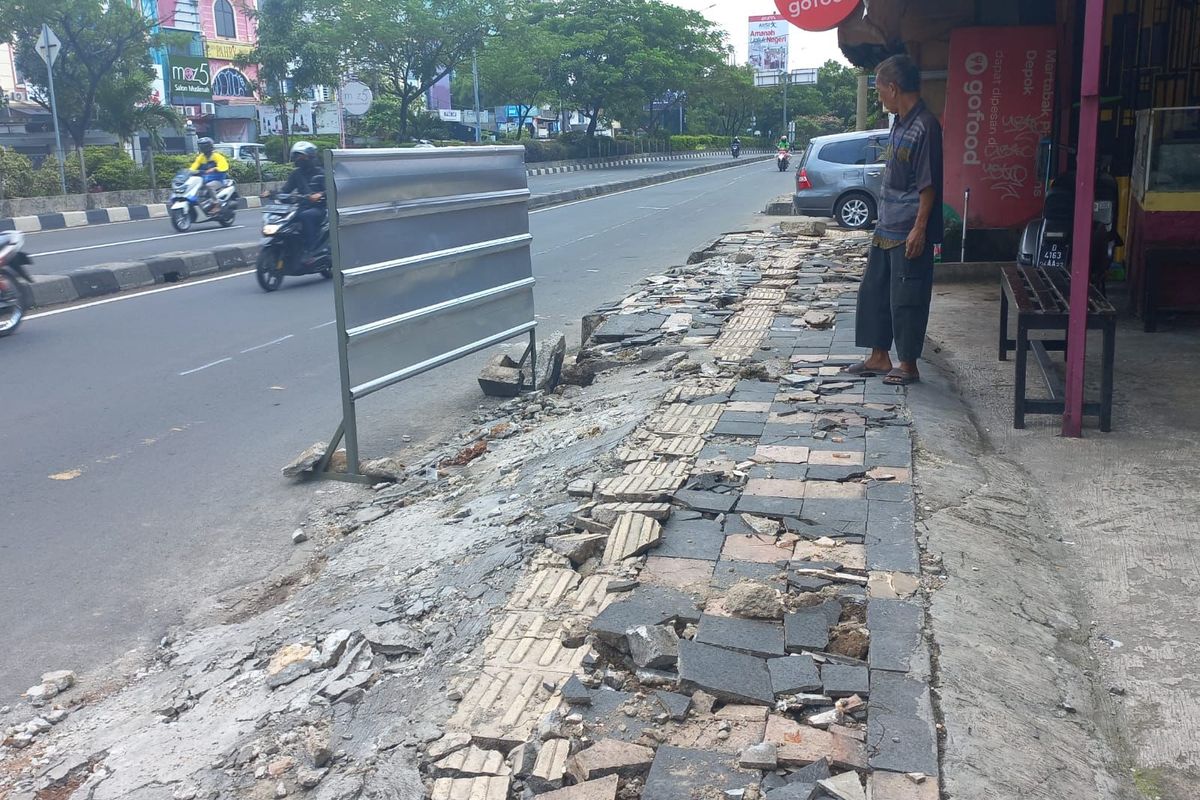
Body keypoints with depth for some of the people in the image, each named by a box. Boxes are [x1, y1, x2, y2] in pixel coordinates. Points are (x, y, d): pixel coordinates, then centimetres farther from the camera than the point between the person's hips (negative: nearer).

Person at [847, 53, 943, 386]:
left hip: (909, 231, -10)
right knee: (873, 291, 14)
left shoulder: (925, 126, -17)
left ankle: (909, 365, 12)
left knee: (906, 299, 0)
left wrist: (919, 228, -20)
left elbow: (928, 183, -19)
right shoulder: (901, 122, 11)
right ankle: (879, 356, 26)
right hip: (887, 227, 10)